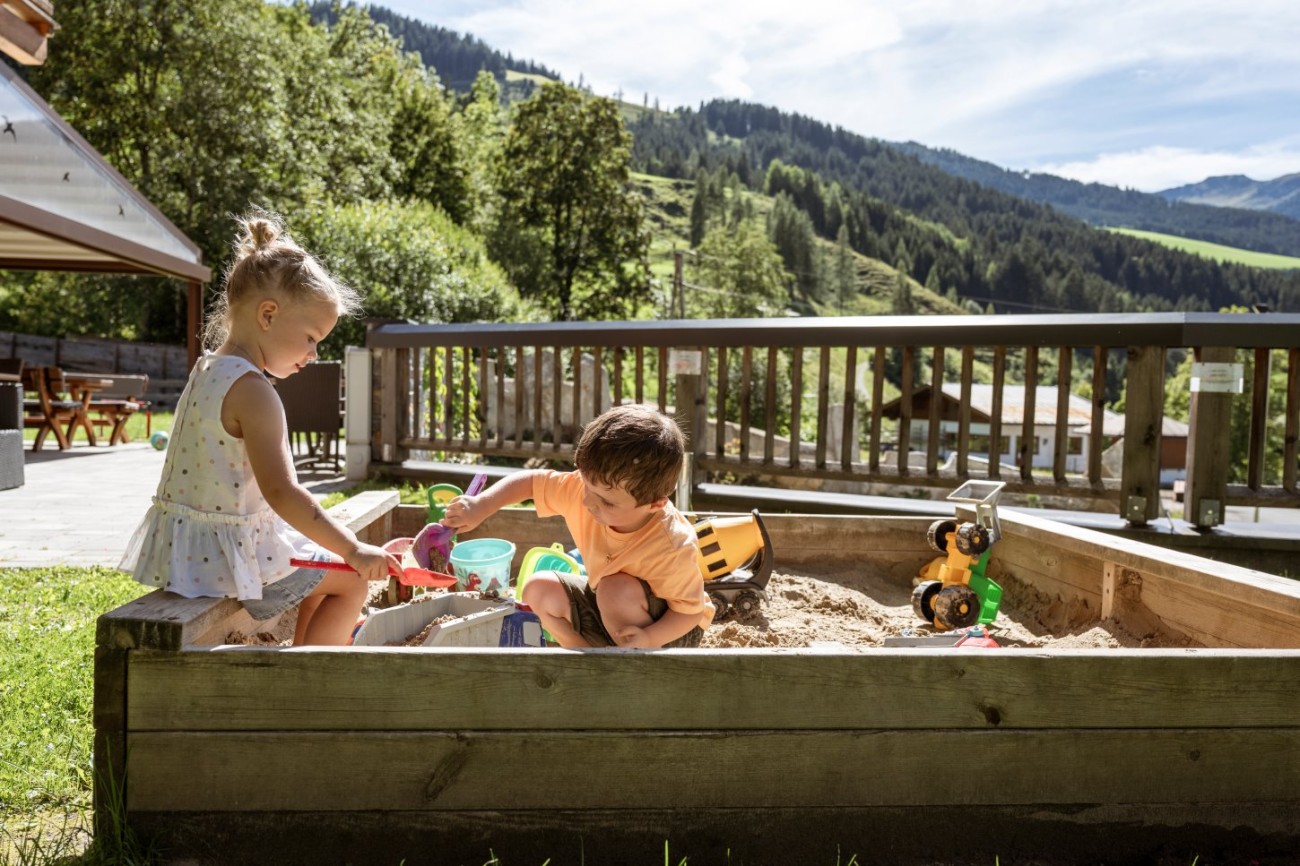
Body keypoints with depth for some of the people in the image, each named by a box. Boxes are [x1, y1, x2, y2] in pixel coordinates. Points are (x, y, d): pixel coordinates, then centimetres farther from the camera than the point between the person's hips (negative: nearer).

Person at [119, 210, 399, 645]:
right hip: (230, 551, -9)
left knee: (323, 570, 26)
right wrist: (354, 550, -26)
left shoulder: (206, 371, 8)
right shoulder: (251, 392, -22)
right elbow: (281, 493, -29)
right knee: (350, 582, 3)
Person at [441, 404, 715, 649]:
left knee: (619, 589, -35)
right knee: (540, 588, -8)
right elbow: (529, 481, -10)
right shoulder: (584, 489, -23)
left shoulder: (673, 548, -36)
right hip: (610, 607, 6)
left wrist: (649, 639, -41)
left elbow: (691, 612, -24)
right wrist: (480, 505, -24)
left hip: (666, 628, -6)